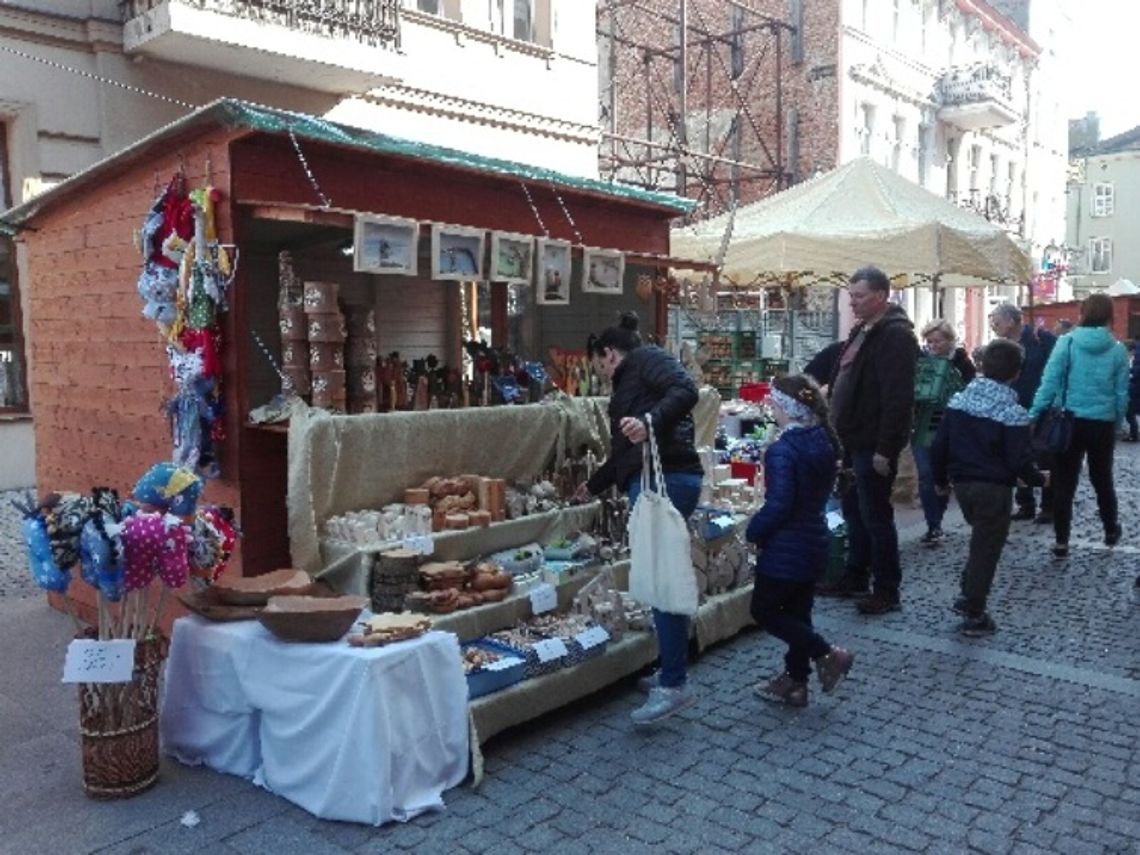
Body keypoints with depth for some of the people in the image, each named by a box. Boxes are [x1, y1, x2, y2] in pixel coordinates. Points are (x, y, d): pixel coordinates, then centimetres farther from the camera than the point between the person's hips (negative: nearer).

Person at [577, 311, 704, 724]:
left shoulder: (647, 359, 4)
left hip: (666, 479, -10)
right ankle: (671, 670, 19)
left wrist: (650, 422, -29)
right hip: (651, 482, 10)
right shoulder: (627, 384, 30)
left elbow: (686, 390, -16)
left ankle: (674, 685, -7)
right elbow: (622, 453, 36)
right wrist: (593, 486, 47)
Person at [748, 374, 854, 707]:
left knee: (764, 611, 7)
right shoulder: (824, 442, 6)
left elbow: (778, 505, -26)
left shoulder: (782, 450, -22)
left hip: (785, 548, -9)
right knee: (797, 612, 16)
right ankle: (795, 682, 25)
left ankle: (828, 654, 3)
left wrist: (752, 532, -11)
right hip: (814, 542, 9)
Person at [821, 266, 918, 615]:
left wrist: (885, 449, -24)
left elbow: (898, 399, -23)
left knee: (875, 517, -1)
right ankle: (854, 579, 29)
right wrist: (840, 430, 18)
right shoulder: (861, 332, 14)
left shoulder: (895, 335, -16)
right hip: (853, 441, 9)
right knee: (854, 512, 17)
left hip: (873, 445, -9)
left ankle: (887, 590, 11)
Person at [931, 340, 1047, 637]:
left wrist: (942, 480, 15)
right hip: (994, 489, -5)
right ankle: (974, 616, 12)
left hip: (963, 484, 6)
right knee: (987, 548, 5)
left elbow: (939, 446, 2)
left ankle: (967, 595, 24)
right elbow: (1020, 461, -16)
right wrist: (1040, 479, 4)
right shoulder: (1013, 413, -15)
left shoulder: (958, 400, 1)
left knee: (981, 539, 25)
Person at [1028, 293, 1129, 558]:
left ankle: (1061, 542, 5)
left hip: (1069, 422, -2)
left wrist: (1033, 416, -10)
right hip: (1103, 424, 2)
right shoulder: (1118, 350, -1)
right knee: (1102, 478, 21)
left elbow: (1050, 382, -13)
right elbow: (1121, 394, 2)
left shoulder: (1067, 343, -8)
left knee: (1064, 482, 4)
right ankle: (1111, 530, 39)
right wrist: (1116, 423, 14)